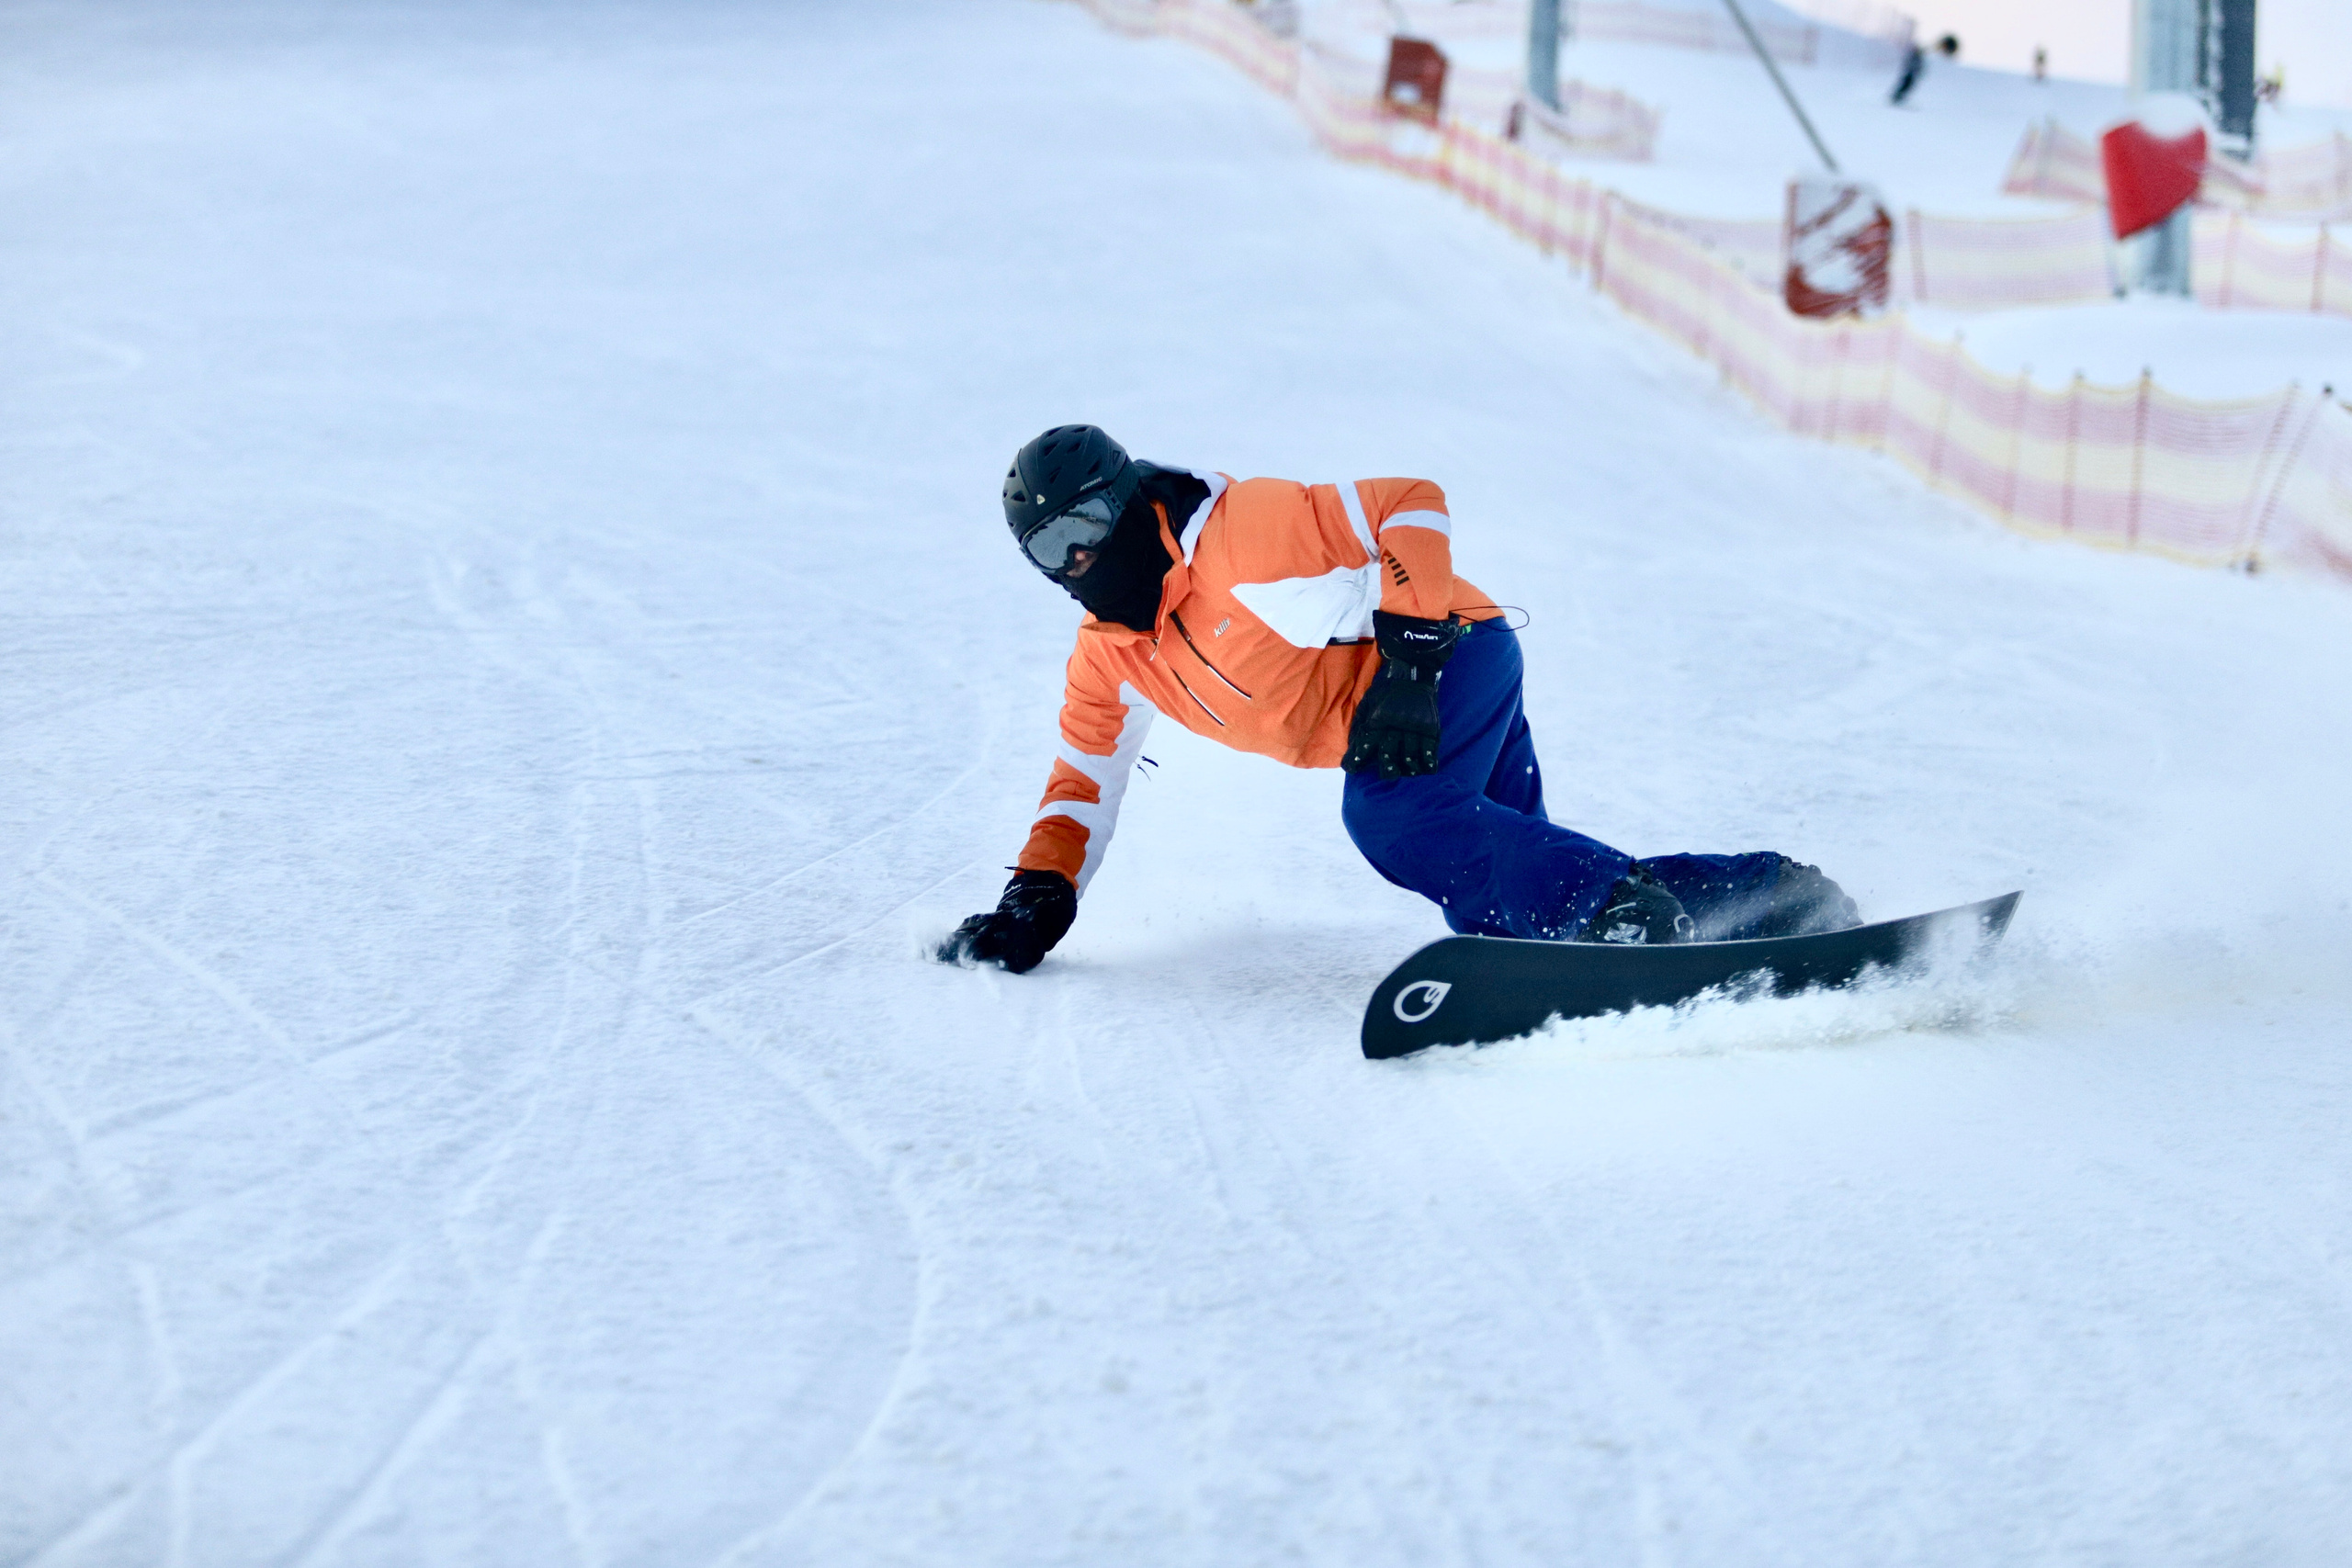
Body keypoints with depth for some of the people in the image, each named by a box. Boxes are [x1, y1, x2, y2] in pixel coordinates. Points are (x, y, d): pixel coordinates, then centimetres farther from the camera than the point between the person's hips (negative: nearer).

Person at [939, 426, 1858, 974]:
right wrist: (1035, 900, -2)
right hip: (1395, 729, 8)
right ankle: (1773, 900, -5)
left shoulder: (1240, 533, -19)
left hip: (1457, 652, -8)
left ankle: (1626, 908, -36)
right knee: (1495, 912, -7)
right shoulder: (1111, 657, 6)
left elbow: (1411, 506, -20)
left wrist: (1406, 654, -27)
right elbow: (1083, 784, 13)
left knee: (1389, 816, -33)